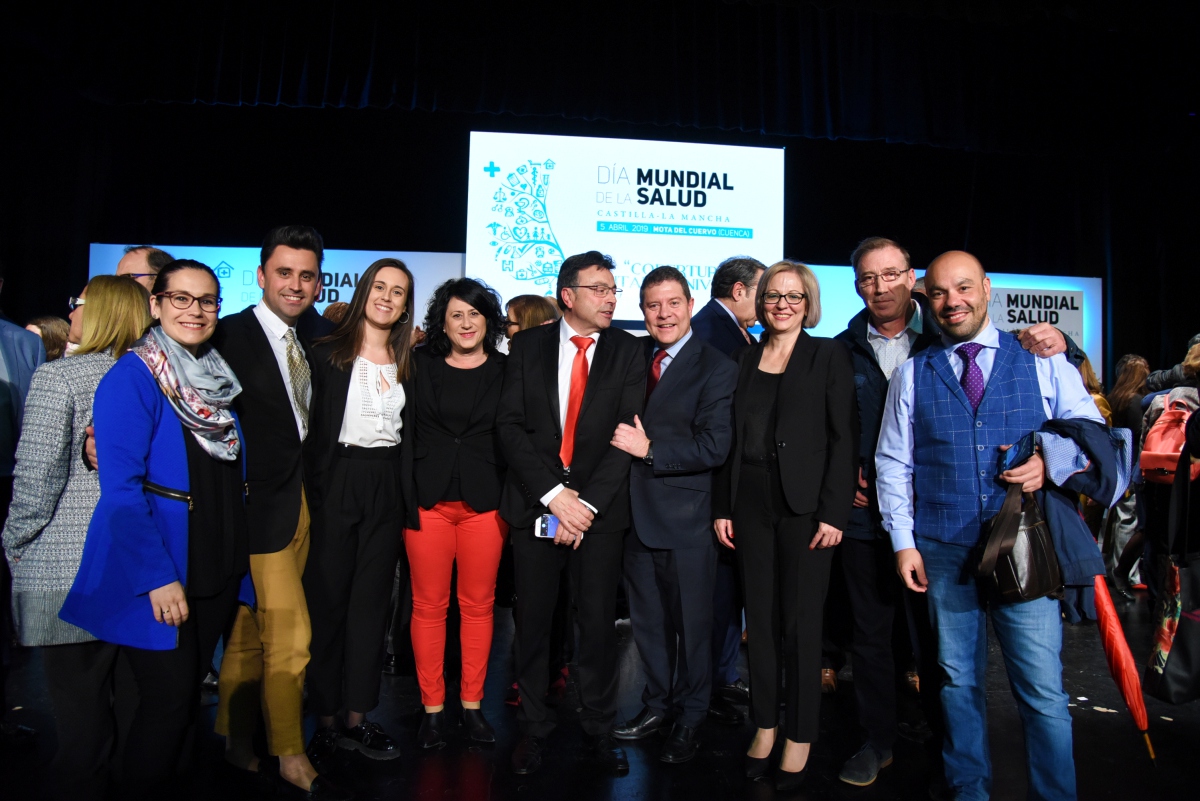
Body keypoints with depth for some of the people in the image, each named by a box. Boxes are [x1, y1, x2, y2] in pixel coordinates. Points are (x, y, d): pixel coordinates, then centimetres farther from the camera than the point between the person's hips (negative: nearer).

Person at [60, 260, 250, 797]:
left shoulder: (217, 377, 9)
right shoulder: (132, 376, -12)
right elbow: (121, 487, -17)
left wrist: (237, 559, 10)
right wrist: (157, 576, -20)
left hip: (217, 568, 6)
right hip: (158, 575, -6)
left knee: (187, 694, 16)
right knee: (168, 701, 0)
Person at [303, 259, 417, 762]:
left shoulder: (407, 361, 9)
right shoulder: (328, 353, -1)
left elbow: (411, 433, 10)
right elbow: (314, 427, -5)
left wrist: (410, 494, 4)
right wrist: (314, 488, -13)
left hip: (387, 487, 4)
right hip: (337, 481, -3)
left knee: (372, 598, 9)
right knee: (328, 596, 4)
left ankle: (358, 717, 19)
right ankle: (325, 718, 16)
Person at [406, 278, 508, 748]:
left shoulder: (507, 371, 4)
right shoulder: (421, 367, 6)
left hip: (484, 502, 0)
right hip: (427, 499, 0)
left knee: (478, 604, 7)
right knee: (428, 605, 4)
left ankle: (472, 704, 21)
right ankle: (432, 707, 18)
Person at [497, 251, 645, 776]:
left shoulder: (627, 351, 3)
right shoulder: (527, 346, 5)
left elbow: (627, 433, -4)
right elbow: (510, 426, -3)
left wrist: (588, 503, -13)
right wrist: (553, 493, -13)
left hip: (600, 508, 0)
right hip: (534, 502, 1)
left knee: (598, 622, 6)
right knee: (533, 620, 9)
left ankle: (599, 728, 24)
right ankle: (533, 728, 27)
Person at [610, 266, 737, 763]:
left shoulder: (716, 368, -9)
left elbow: (713, 448, -17)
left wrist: (649, 450, -18)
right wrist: (622, 440, -4)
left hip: (686, 516, -5)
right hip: (637, 511, 5)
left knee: (691, 621, 11)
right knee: (647, 618, 18)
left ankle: (690, 717, 30)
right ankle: (658, 704, 37)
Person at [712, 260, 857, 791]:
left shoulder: (829, 355, 1)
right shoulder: (745, 359, 11)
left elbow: (843, 437, -5)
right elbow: (731, 438, 10)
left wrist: (833, 512, -12)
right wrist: (722, 506, 4)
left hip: (804, 506, -3)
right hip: (751, 504, 4)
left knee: (801, 623, 3)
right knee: (760, 620, 10)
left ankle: (799, 739, 17)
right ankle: (764, 727, 24)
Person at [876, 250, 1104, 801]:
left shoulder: (1043, 360, 5)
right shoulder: (913, 374, 8)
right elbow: (893, 464, 7)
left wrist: (1051, 462, -12)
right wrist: (903, 542, 1)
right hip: (943, 550, 1)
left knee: (1042, 688, -2)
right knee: (957, 680, 12)